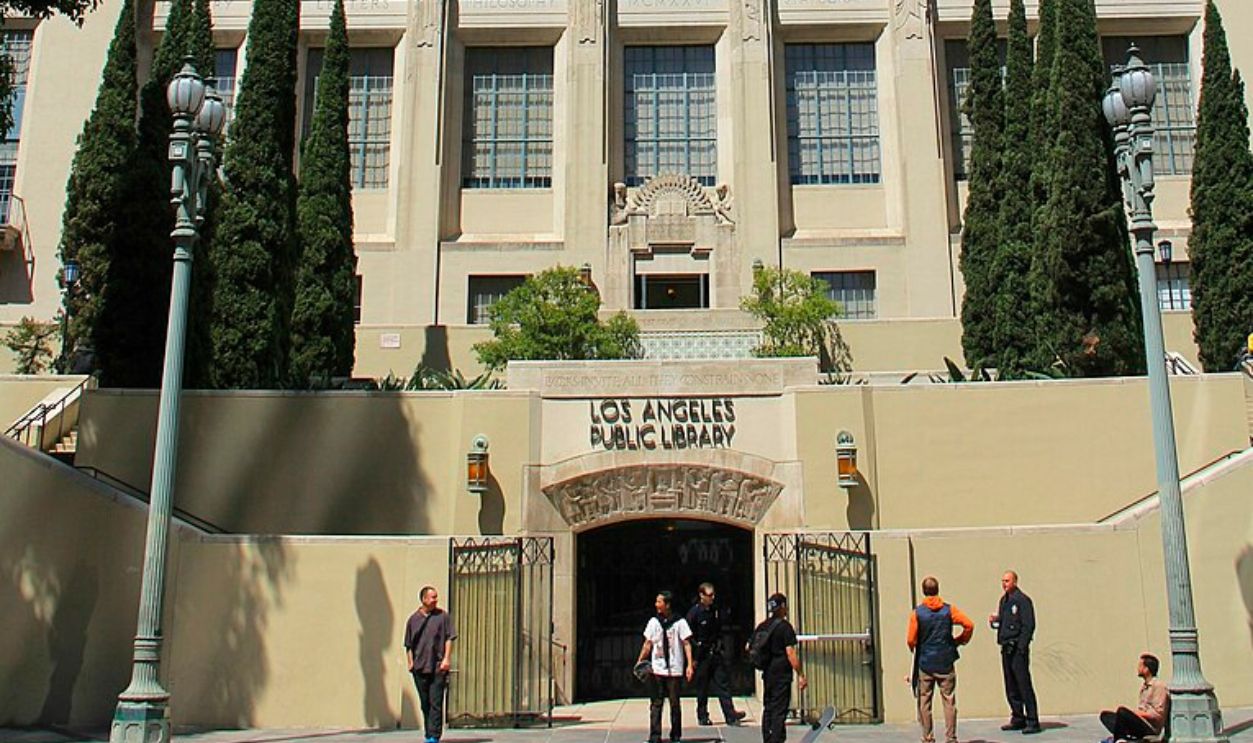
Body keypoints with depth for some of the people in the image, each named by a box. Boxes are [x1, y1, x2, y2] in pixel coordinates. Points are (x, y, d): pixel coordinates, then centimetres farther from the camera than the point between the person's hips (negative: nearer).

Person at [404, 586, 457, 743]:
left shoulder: (443, 616, 4)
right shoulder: (414, 619, 8)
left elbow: (449, 638, 2)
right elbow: (408, 644, 13)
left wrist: (447, 658, -7)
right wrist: (410, 662, 4)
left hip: (438, 667, -2)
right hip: (419, 668, 2)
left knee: (436, 703, -8)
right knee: (425, 703, 9)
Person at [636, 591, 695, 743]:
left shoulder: (679, 622, -3)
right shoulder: (653, 622, 7)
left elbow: (686, 644, -4)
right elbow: (648, 643, 12)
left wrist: (689, 665, -11)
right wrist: (640, 661, 6)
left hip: (674, 669, -2)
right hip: (656, 669, 2)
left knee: (675, 704, 6)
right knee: (656, 703, 0)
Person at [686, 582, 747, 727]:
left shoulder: (716, 611, 8)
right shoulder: (694, 612, -9)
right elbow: (689, 638, -9)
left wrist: (719, 647, 10)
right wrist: (693, 659, -11)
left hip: (715, 653, 5)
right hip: (701, 655, -5)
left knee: (722, 684, -1)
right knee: (702, 688, 4)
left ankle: (730, 715, -6)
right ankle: (702, 716, 15)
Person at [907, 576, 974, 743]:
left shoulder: (917, 612, -5)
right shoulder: (948, 610, -2)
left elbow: (911, 640, -9)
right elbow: (969, 625, -11)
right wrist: (960, 641, 5)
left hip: (924, 663, -1)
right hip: (946, 663, 1)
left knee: (924, 702, 8)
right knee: (949, 701, 6)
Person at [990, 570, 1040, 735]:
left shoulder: (1022, 600, -10)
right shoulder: (1004, 600, 16)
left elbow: (1028, 625, -14)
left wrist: (1021, 647, -18)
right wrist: (994, 621, 1)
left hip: (1018, 649, -8)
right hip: (1006, 648, 9)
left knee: (1024, 685, -7)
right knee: (1011, 687, 12)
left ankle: (1032, 722, -2)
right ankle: (1018, 719, 21)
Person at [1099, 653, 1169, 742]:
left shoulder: (1158, 685, -11)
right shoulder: (1143, 685, 18)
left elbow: (1158, 714, -17)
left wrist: (1136, 713, -15)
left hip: (1151, 728, -10)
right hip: (1141, 723, 10)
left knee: (1122, 711, -30)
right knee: (1105, 715, 0)